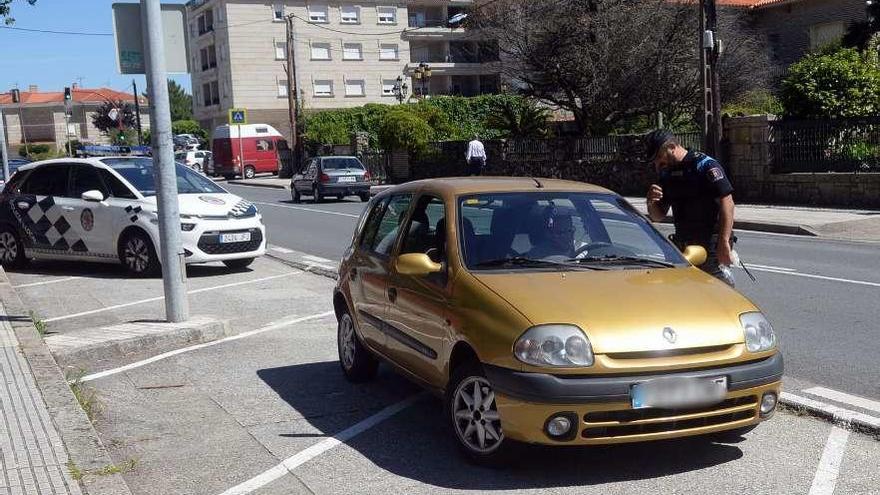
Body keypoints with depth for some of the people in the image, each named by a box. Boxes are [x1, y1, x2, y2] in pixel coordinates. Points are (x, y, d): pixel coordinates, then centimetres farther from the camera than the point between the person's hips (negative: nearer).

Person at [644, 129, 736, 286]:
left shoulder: (705, 165, -8)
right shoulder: (666, 174, 14)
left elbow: (727, 203, -16)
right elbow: (658, 216, 19)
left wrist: (724, 243, -23)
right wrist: (651, 203, -5)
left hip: (711, 245, -7)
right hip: (682, 245, 7)